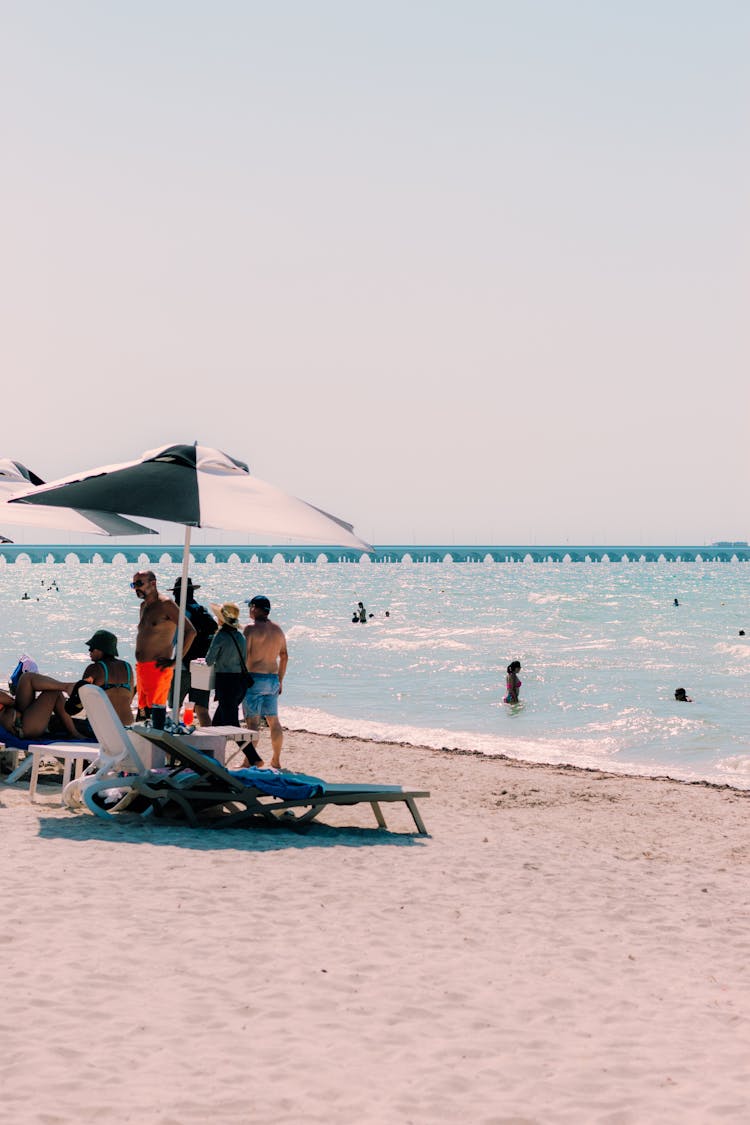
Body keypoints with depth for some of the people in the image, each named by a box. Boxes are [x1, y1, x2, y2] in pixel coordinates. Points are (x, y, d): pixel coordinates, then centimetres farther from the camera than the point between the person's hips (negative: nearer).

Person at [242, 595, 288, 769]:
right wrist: (280, 681, 22)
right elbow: (284, 656, 16)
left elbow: (245, 655, -14)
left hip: (255, 678, -6)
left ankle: (250, 760, -6)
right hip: (273, 679, 7)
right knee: (273, 720, 12)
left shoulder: (251, 628, -9)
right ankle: (276, 760, 18)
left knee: (252, 721, -5)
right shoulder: (277, 629, 11)